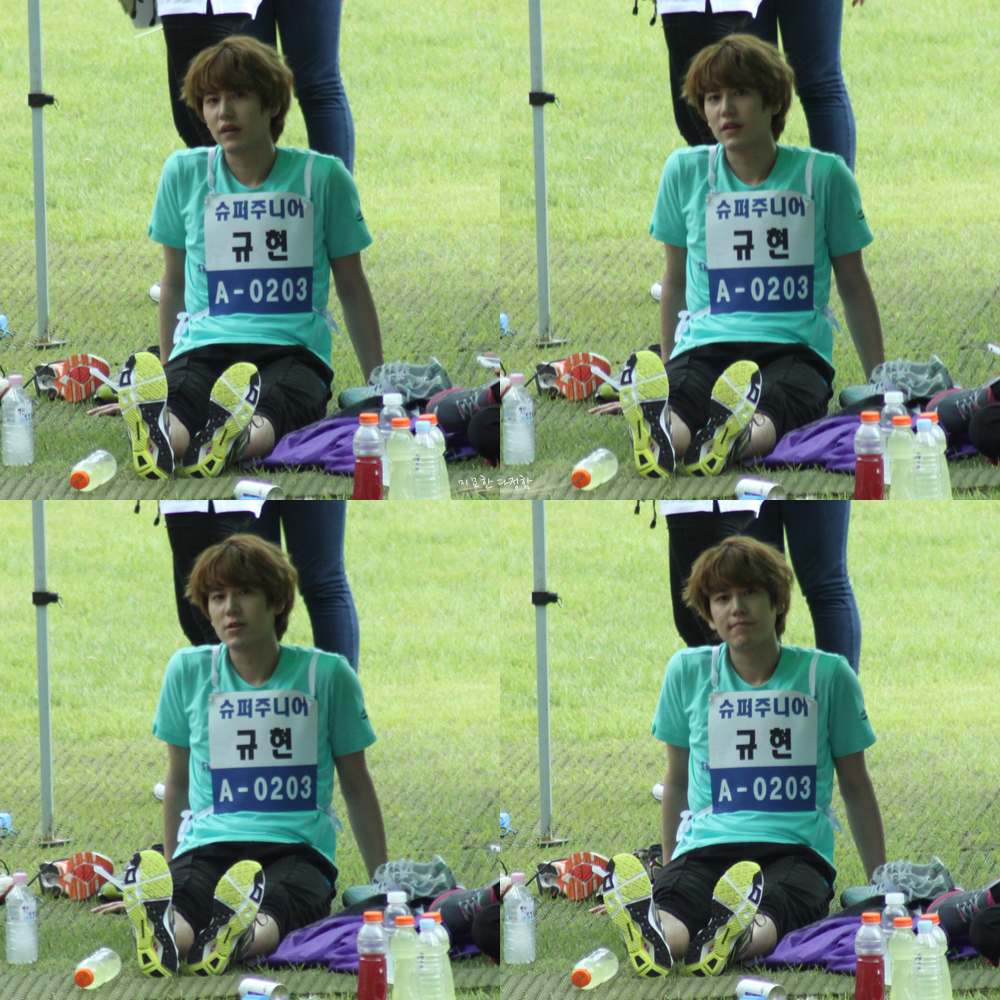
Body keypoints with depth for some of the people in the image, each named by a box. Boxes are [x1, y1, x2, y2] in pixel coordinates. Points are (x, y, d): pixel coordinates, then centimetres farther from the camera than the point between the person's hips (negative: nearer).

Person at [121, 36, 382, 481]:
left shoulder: (323, 177, 7)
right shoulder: (184, 173, 12)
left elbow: (352, 289, 16)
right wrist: (167, 371, 28)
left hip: (293, 349, -1)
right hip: (202, 344, 1)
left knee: (267, 422, -43)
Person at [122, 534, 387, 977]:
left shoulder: (327, 675, 7)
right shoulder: (188, 671, 12)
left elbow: (357, 787, 16)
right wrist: (169, 869, 29)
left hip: (298, 847, -1)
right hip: (207, 843, 1)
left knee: (269, 918, -43)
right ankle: (163, 932, -72)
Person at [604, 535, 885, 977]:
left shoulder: (827, 675, 8)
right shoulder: (688, 672, 13)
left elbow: (855, 786, 16)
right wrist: (670, 868, 26)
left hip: (795, 848, -1)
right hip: (705, 843, 1)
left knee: (767, 914, -41)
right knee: (671, 903, -39)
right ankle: (655, 939, -72)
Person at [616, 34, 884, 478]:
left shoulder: (823, 175, 7)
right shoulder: (685, 171, 12)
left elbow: (853, 287, 16)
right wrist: (665, 368, 30)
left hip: (795, 347, -1)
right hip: (704, 342, 1)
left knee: (766, 419, -42)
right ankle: (659, 435, -72)